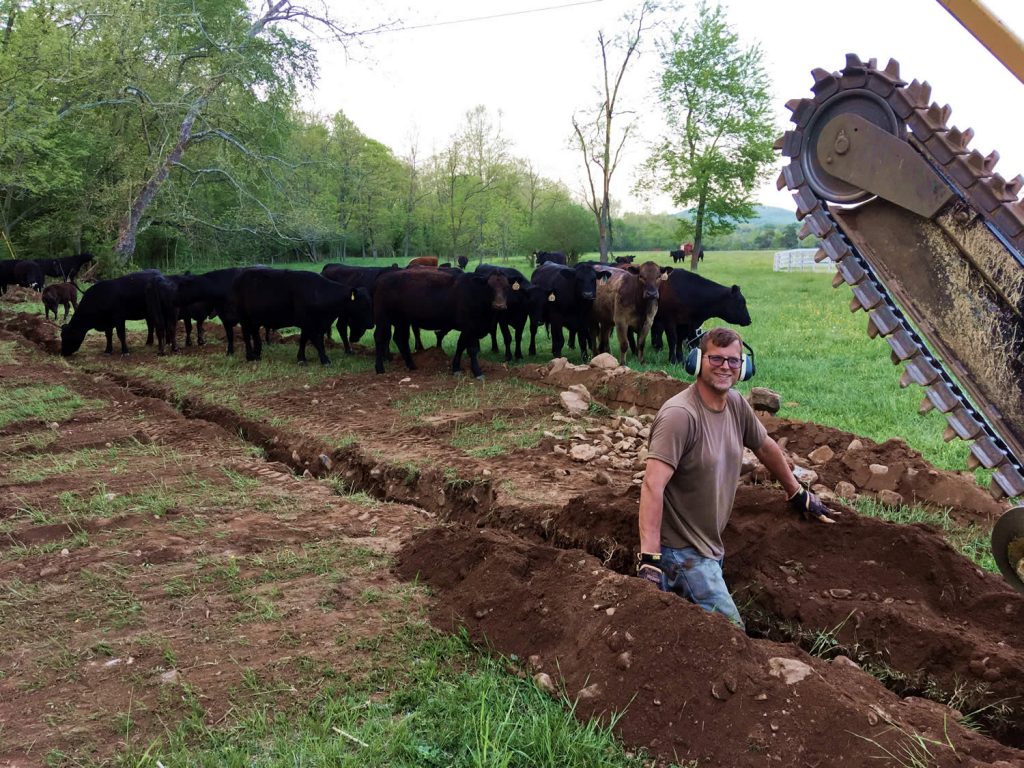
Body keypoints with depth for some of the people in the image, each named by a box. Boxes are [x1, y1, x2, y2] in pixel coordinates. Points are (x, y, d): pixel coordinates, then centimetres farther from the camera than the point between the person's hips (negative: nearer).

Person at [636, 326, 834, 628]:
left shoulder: (737, 404, 2)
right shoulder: (680, 414, -23)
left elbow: (766, 447, 21)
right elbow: (653, 485, -29)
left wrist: (798, 493, 33)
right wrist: (649, 559, -35)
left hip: (711, 547, 8)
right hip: (682, 552, -8)